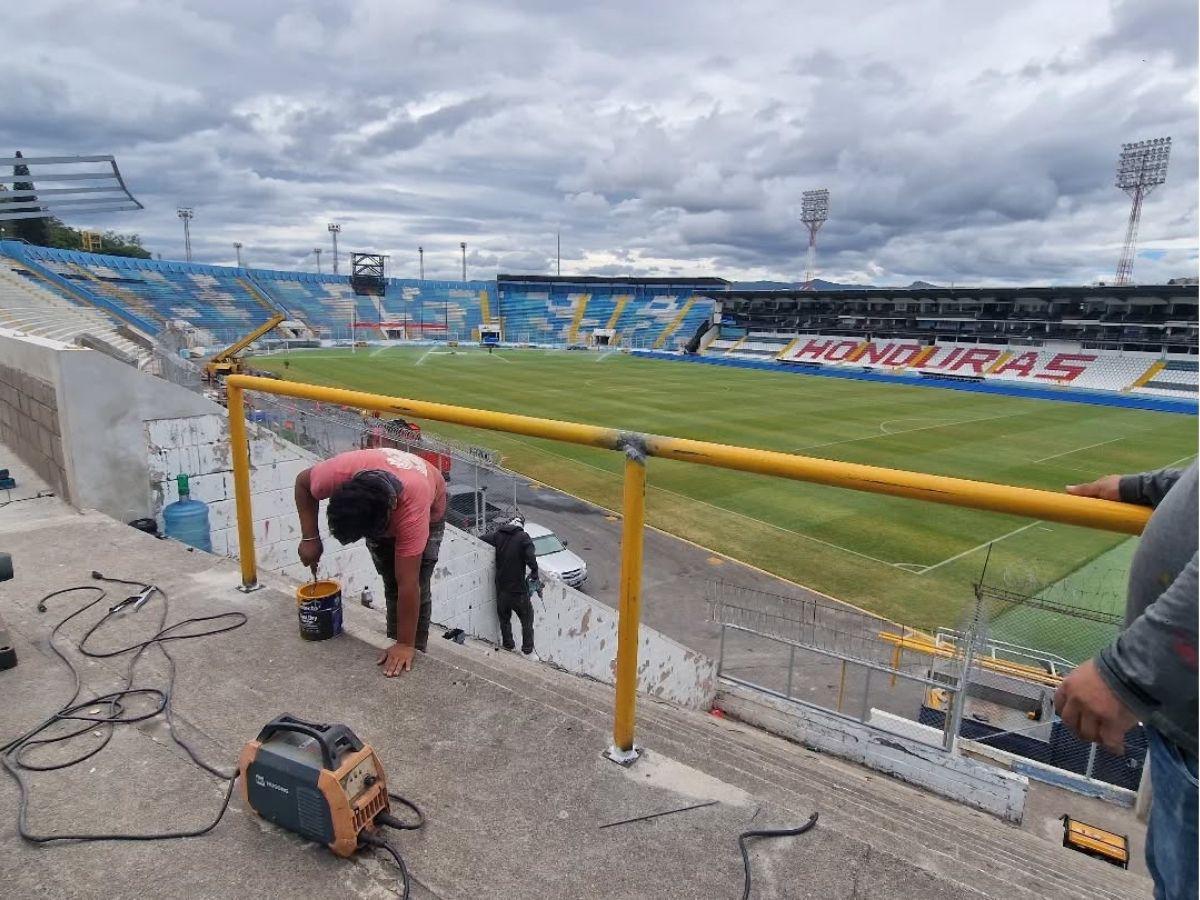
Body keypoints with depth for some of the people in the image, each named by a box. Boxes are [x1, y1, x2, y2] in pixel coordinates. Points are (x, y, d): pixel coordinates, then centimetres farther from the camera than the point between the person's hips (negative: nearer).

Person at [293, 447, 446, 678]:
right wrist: (310, 538, -19)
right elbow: (303, 482, -14)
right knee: (391, 586, 1)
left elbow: (408, 585, -39)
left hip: (428, 510, -3)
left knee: (417, 589, -10)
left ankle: (414, 654, 7)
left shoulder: (414, 509, -47)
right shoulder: (339, 471, -40)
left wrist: (406, 645, -32)